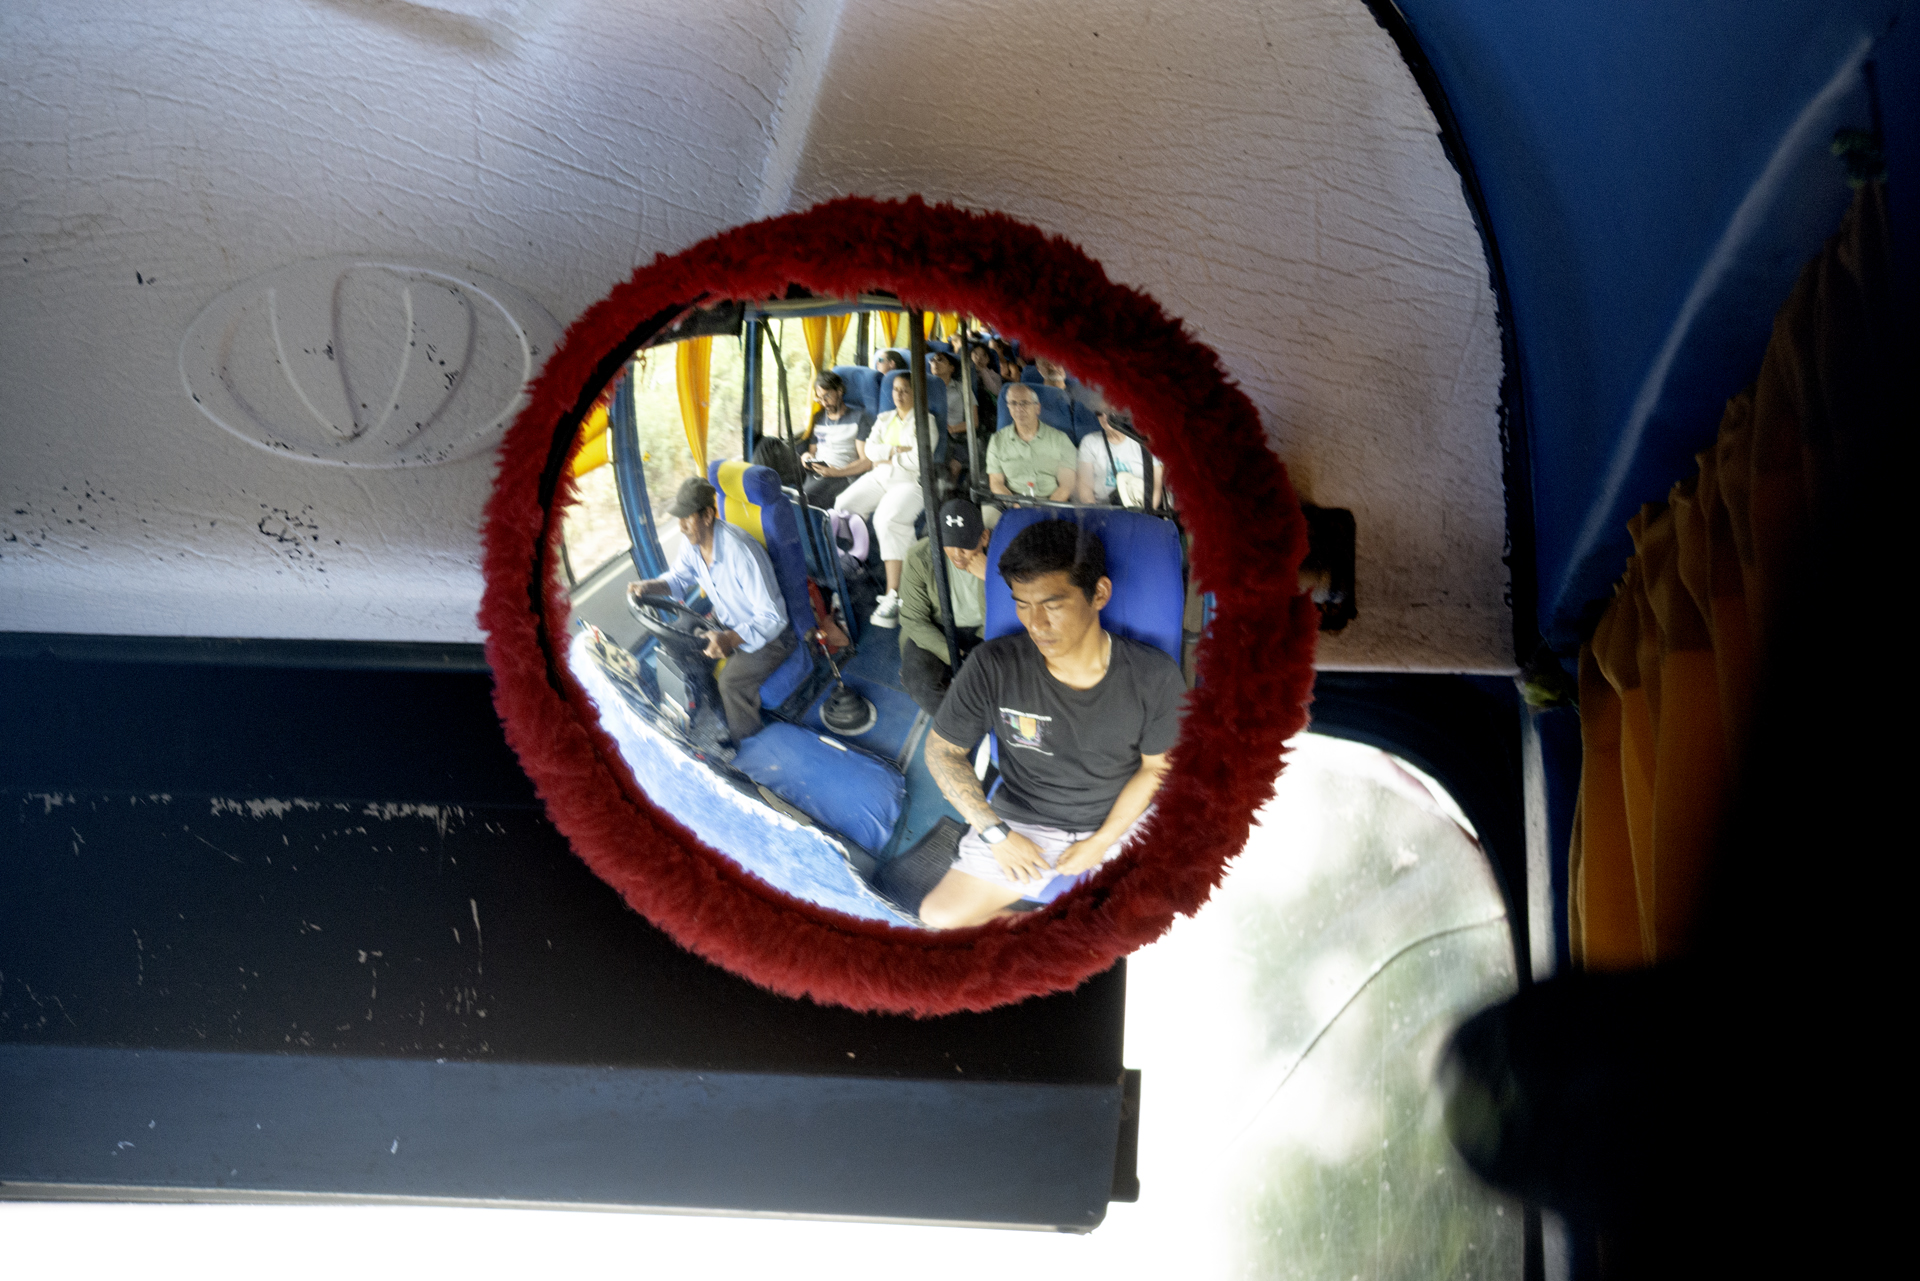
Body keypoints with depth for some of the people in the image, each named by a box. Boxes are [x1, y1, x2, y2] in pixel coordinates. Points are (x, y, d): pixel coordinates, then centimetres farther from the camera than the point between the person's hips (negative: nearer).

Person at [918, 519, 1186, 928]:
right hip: (1023, 821, 0)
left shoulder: (1154, 678, -17)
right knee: (939, 917, -18)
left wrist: (1101, 843, -9)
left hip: (1120, 820, 0)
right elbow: (942, 750, -4)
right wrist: (995, 833, -10)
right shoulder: (993, 667, -17)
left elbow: (1155, 768, -2)